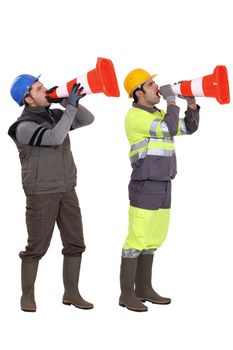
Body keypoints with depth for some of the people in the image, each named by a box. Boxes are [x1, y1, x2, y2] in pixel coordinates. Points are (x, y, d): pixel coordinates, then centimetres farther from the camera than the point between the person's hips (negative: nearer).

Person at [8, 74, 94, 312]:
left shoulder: (55, 116, 9)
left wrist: (68, 102, -6)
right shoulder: (24, 127, -15)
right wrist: (70, 106, -24)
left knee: (75, 243, 4)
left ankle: (71, 293, 15)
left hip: (67, 191, 7)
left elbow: (88, 120, 8)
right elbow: (55, 138, -29)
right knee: (37, 247, -1)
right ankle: (27, 295, 15)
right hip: (41, 194, -6)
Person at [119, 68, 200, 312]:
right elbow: (169, 130, -22)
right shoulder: (135, 116, -14)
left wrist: (191, 101, 2)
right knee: (136, 240, -5)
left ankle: (144, 289, 21)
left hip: (162, 188, 9)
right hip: (144, 189, -9)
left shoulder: (157, 115, 15)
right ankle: (127, 294, 2)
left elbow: (189, 128, 16)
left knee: (152, 239, 13)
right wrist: (171, 100, -11)